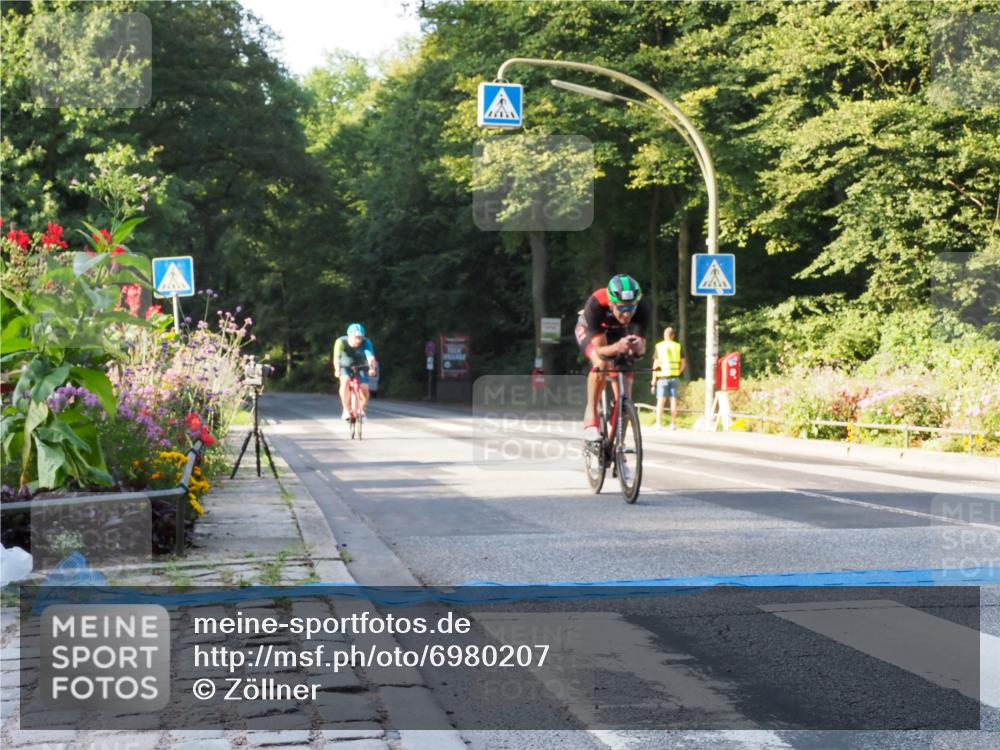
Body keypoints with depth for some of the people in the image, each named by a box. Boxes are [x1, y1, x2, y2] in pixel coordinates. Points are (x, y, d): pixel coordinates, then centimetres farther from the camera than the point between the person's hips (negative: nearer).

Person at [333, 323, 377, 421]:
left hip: (361, 368, 1)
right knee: (345, 381, -31)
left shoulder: (366, 343, -25)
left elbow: (371, 357, -39)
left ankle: (362, 410, 9)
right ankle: (346, 410, -19)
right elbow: (336, 357, -38)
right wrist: (337, 370, -57)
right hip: (345, 367, -1)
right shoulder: (341, 342, -25)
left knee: (364, 388, -20)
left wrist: (372, 368, -59)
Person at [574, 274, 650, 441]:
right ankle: (591, 416, -20)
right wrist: (617, 347, -64)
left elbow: (641, 348, -35)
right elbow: (600, 349, -42)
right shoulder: (596, 305, -42)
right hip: (589, 330, -2)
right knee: (601, 364, -35)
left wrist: (637, 347, -58)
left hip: (618, 333, 2)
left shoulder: (642, 308, -36)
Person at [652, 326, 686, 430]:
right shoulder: (678, 346, 5)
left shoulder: (659, 346, -2)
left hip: (662, 376, -2)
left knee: (661, 401, 0)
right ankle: (673, 423, 5)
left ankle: (658, 423, -4)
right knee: (673, 400, 5)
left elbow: (656, 363, -4)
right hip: (674, 377, 2)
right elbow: (683, 363, 3)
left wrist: (654, 378, 0)